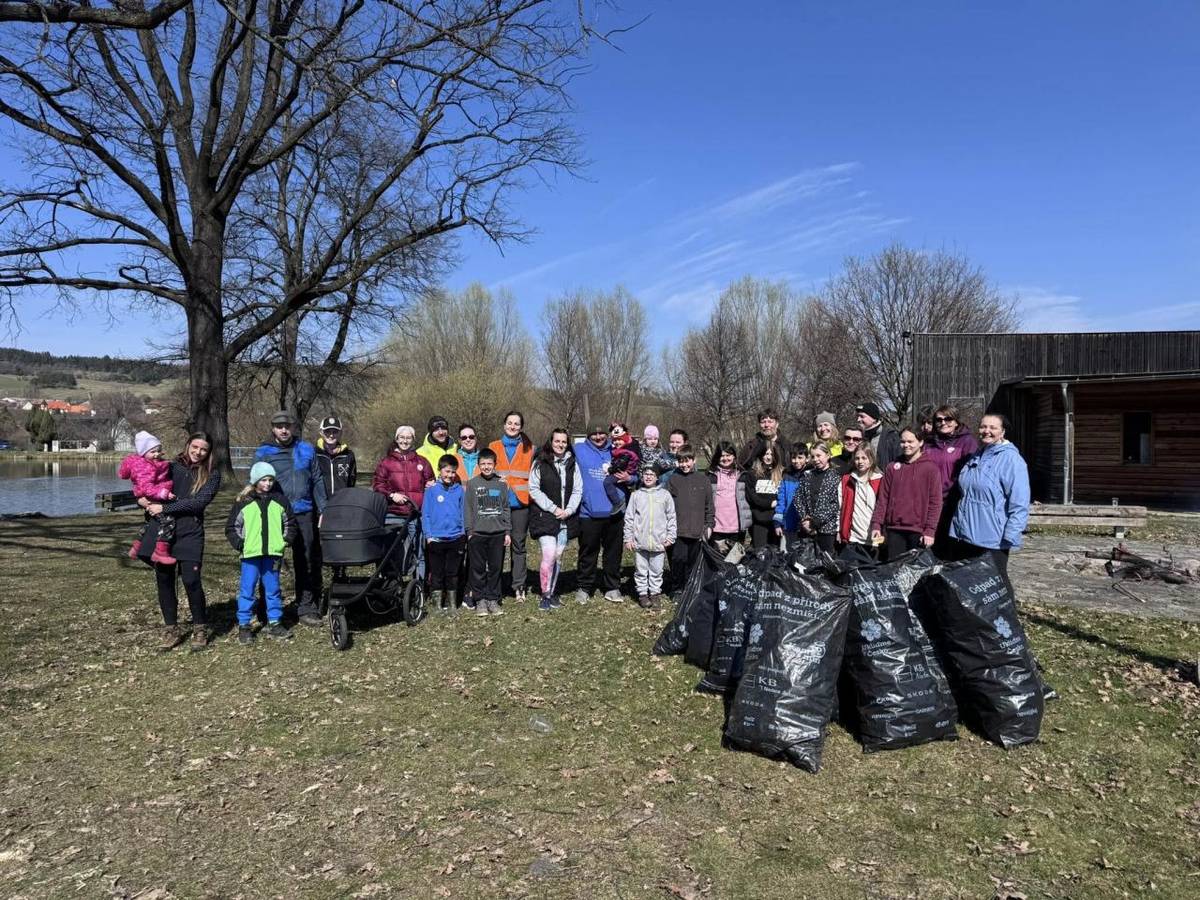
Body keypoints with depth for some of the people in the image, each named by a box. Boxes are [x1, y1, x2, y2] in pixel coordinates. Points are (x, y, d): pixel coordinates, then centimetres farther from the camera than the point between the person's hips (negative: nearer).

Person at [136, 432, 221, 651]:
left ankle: (200, 629, 8)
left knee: (191, 580, -10)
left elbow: (199, 502, -10)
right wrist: (142, 499, -7)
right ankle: (171, 630, 21)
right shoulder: (170, 467, 11)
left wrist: (164, 507, -13)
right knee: (164, 581, 6)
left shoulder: (211, 475, 4)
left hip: (190, 534, -3)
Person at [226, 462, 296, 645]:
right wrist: (240, 545, -6)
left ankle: (274, 623, 20)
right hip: (250, 554, -2)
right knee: (247, 589, 2)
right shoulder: (243, 501, 0)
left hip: (273, 553, 2)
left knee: (273, 589, 10)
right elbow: (231, 527, 5)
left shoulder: (280, 500, 6)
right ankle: (243, 626, 11)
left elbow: (290, 523, 15)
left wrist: (285, 541, 3)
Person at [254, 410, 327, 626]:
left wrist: (323, 510, 5)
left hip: (304, 514, 2)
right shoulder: (263, 453, 2)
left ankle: (306, 608, 17)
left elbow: (317, 481, 10)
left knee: (307, 563, 7)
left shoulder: (307, 450, 8)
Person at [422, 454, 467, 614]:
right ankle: (437, 603, 16)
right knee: (437, 573, 7)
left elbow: (463, 513, 9)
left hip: (456, 539, 2)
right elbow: (425, 514, -1)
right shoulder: (431, 490, -2)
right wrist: (428, 535, -7)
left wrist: (464, 534, 4)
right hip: (436, 539, -2)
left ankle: (451, 603, 19)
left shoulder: (459, 490, 4)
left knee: (452, 573, 9)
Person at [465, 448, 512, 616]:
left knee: (496, 568, 5)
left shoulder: (501, 483, 8)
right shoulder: (472, 483, 4)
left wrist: (508, 531, 4)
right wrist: (469, 531, -3)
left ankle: (493, 599, 14)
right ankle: (480, 600, 12)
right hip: (478, 533, -1)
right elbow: (468, 509, 3)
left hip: (498, 533, 1)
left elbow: (506, 508, 9)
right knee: (478, 568, 3)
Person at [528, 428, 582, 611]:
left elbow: (578, 490, 8)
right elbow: (534, 489, -5)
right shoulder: (540, 463, -1)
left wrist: (569, 510, -7)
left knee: (558, 556, 9)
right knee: (549, 556, -13)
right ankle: (545, 596, -1)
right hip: (545, 517, -4)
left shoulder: (572, 464, 10)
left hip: (566, 518, 4)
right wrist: (553, 508, -11)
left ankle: (552, 593, 21)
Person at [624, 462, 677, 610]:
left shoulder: (665, 495, 3)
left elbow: (671, 517, 6)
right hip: (640, 541, 0)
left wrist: (670, 536, 2)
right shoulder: (636, 495, 4)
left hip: (659, 542, 0)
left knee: (656, 571, 8)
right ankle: (642, 594, 18)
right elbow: (629, 518, 5)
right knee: (641, 570, 7)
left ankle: (655, 593, 20)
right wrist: (628, 538, 1)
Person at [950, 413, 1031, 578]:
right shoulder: (975, 457, 12)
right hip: (966, 536, 7)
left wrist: (1010, 537, -21)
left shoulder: (1010, 459, -11)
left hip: (992, 541, -7)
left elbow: (1019, 504, -17)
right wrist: (957, 528, 21)